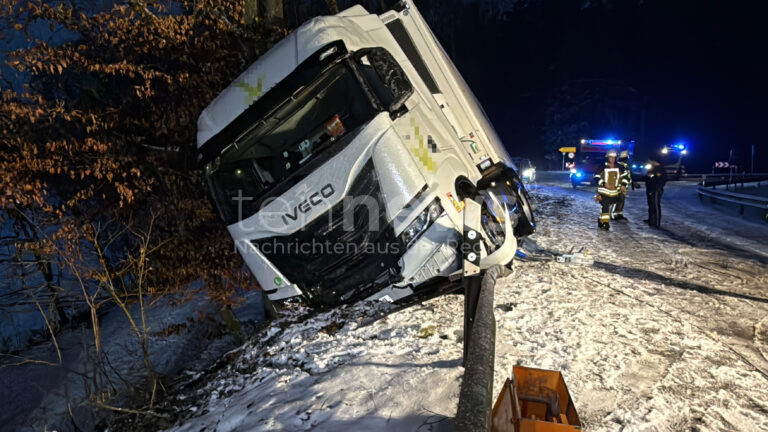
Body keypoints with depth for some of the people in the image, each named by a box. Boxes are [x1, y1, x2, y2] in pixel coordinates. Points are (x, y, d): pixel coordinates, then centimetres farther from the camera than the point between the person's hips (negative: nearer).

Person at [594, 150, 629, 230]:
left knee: (606, 207, 12)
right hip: (604, 191, -4)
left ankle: (600, 221, 26)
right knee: (605, 207, -11)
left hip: (614, 192, 4)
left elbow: (624, 175, 15)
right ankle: (606, 223, -7)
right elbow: (597, 177, -7)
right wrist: (604, 184, -19)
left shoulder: (619, 168, 6)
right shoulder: (603, 168, -5)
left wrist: (623, 185, 2)